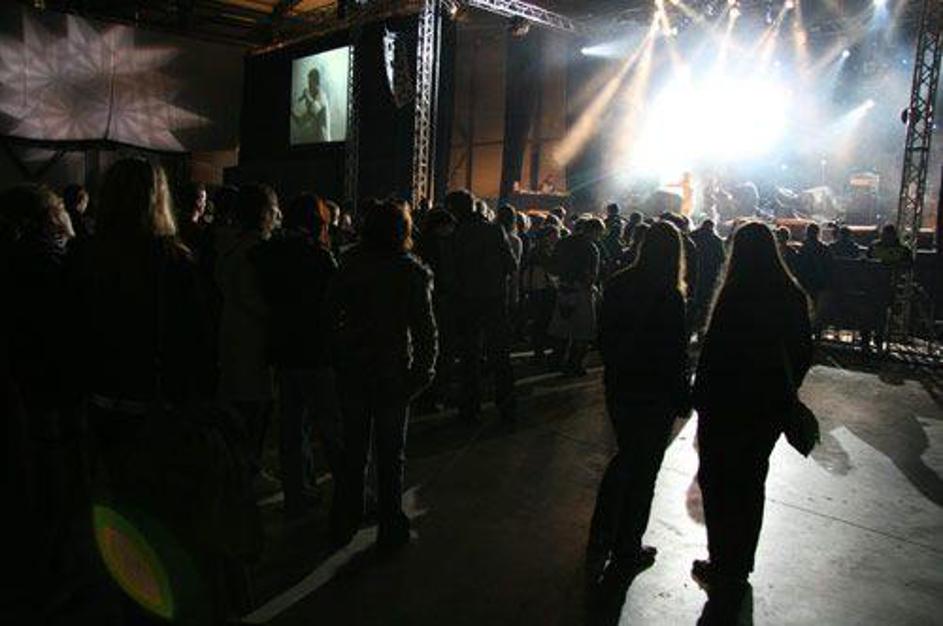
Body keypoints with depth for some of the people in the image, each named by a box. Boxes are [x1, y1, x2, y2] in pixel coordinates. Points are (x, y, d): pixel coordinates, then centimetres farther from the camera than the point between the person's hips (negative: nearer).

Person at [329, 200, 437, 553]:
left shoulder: (351, 265, -3)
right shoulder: (412, 272, -11)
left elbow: (332, 315, -1)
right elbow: (425, 326, -12)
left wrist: (341, 353, 9)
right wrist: (424, 371, -4)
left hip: (352, 370, 3)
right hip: (392, 371, -3)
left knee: (353, 448, 17)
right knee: (391, 453, 10)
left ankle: (345, 523, 30)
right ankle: (391, 530, 20)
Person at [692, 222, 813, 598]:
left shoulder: (737, 295, -19)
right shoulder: (793, 296, 2)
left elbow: (714, 350, -20)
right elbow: (803, 353, 8)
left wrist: (701, 398, -12)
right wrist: (786, 392, 18)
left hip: (729, 404, -7)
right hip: (772, 404, 7)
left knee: (719, 483, 8)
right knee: (751, 483, 19)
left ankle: (723, 570, 17)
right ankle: (741, 566, 34)